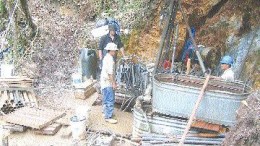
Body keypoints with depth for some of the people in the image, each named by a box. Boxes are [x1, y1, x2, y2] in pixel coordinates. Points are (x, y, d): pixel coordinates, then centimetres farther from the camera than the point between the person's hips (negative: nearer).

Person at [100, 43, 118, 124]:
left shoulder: (107, 57, 14)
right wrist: (114, 83, -22)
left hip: (105, 81, 11)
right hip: (108, 82, -11)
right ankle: (108, 117, -4)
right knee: (110, 100, -7)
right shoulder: (110, 59, -19)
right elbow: (110, 72, -24)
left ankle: (106, 112, 33)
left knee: (106, 99, 21)